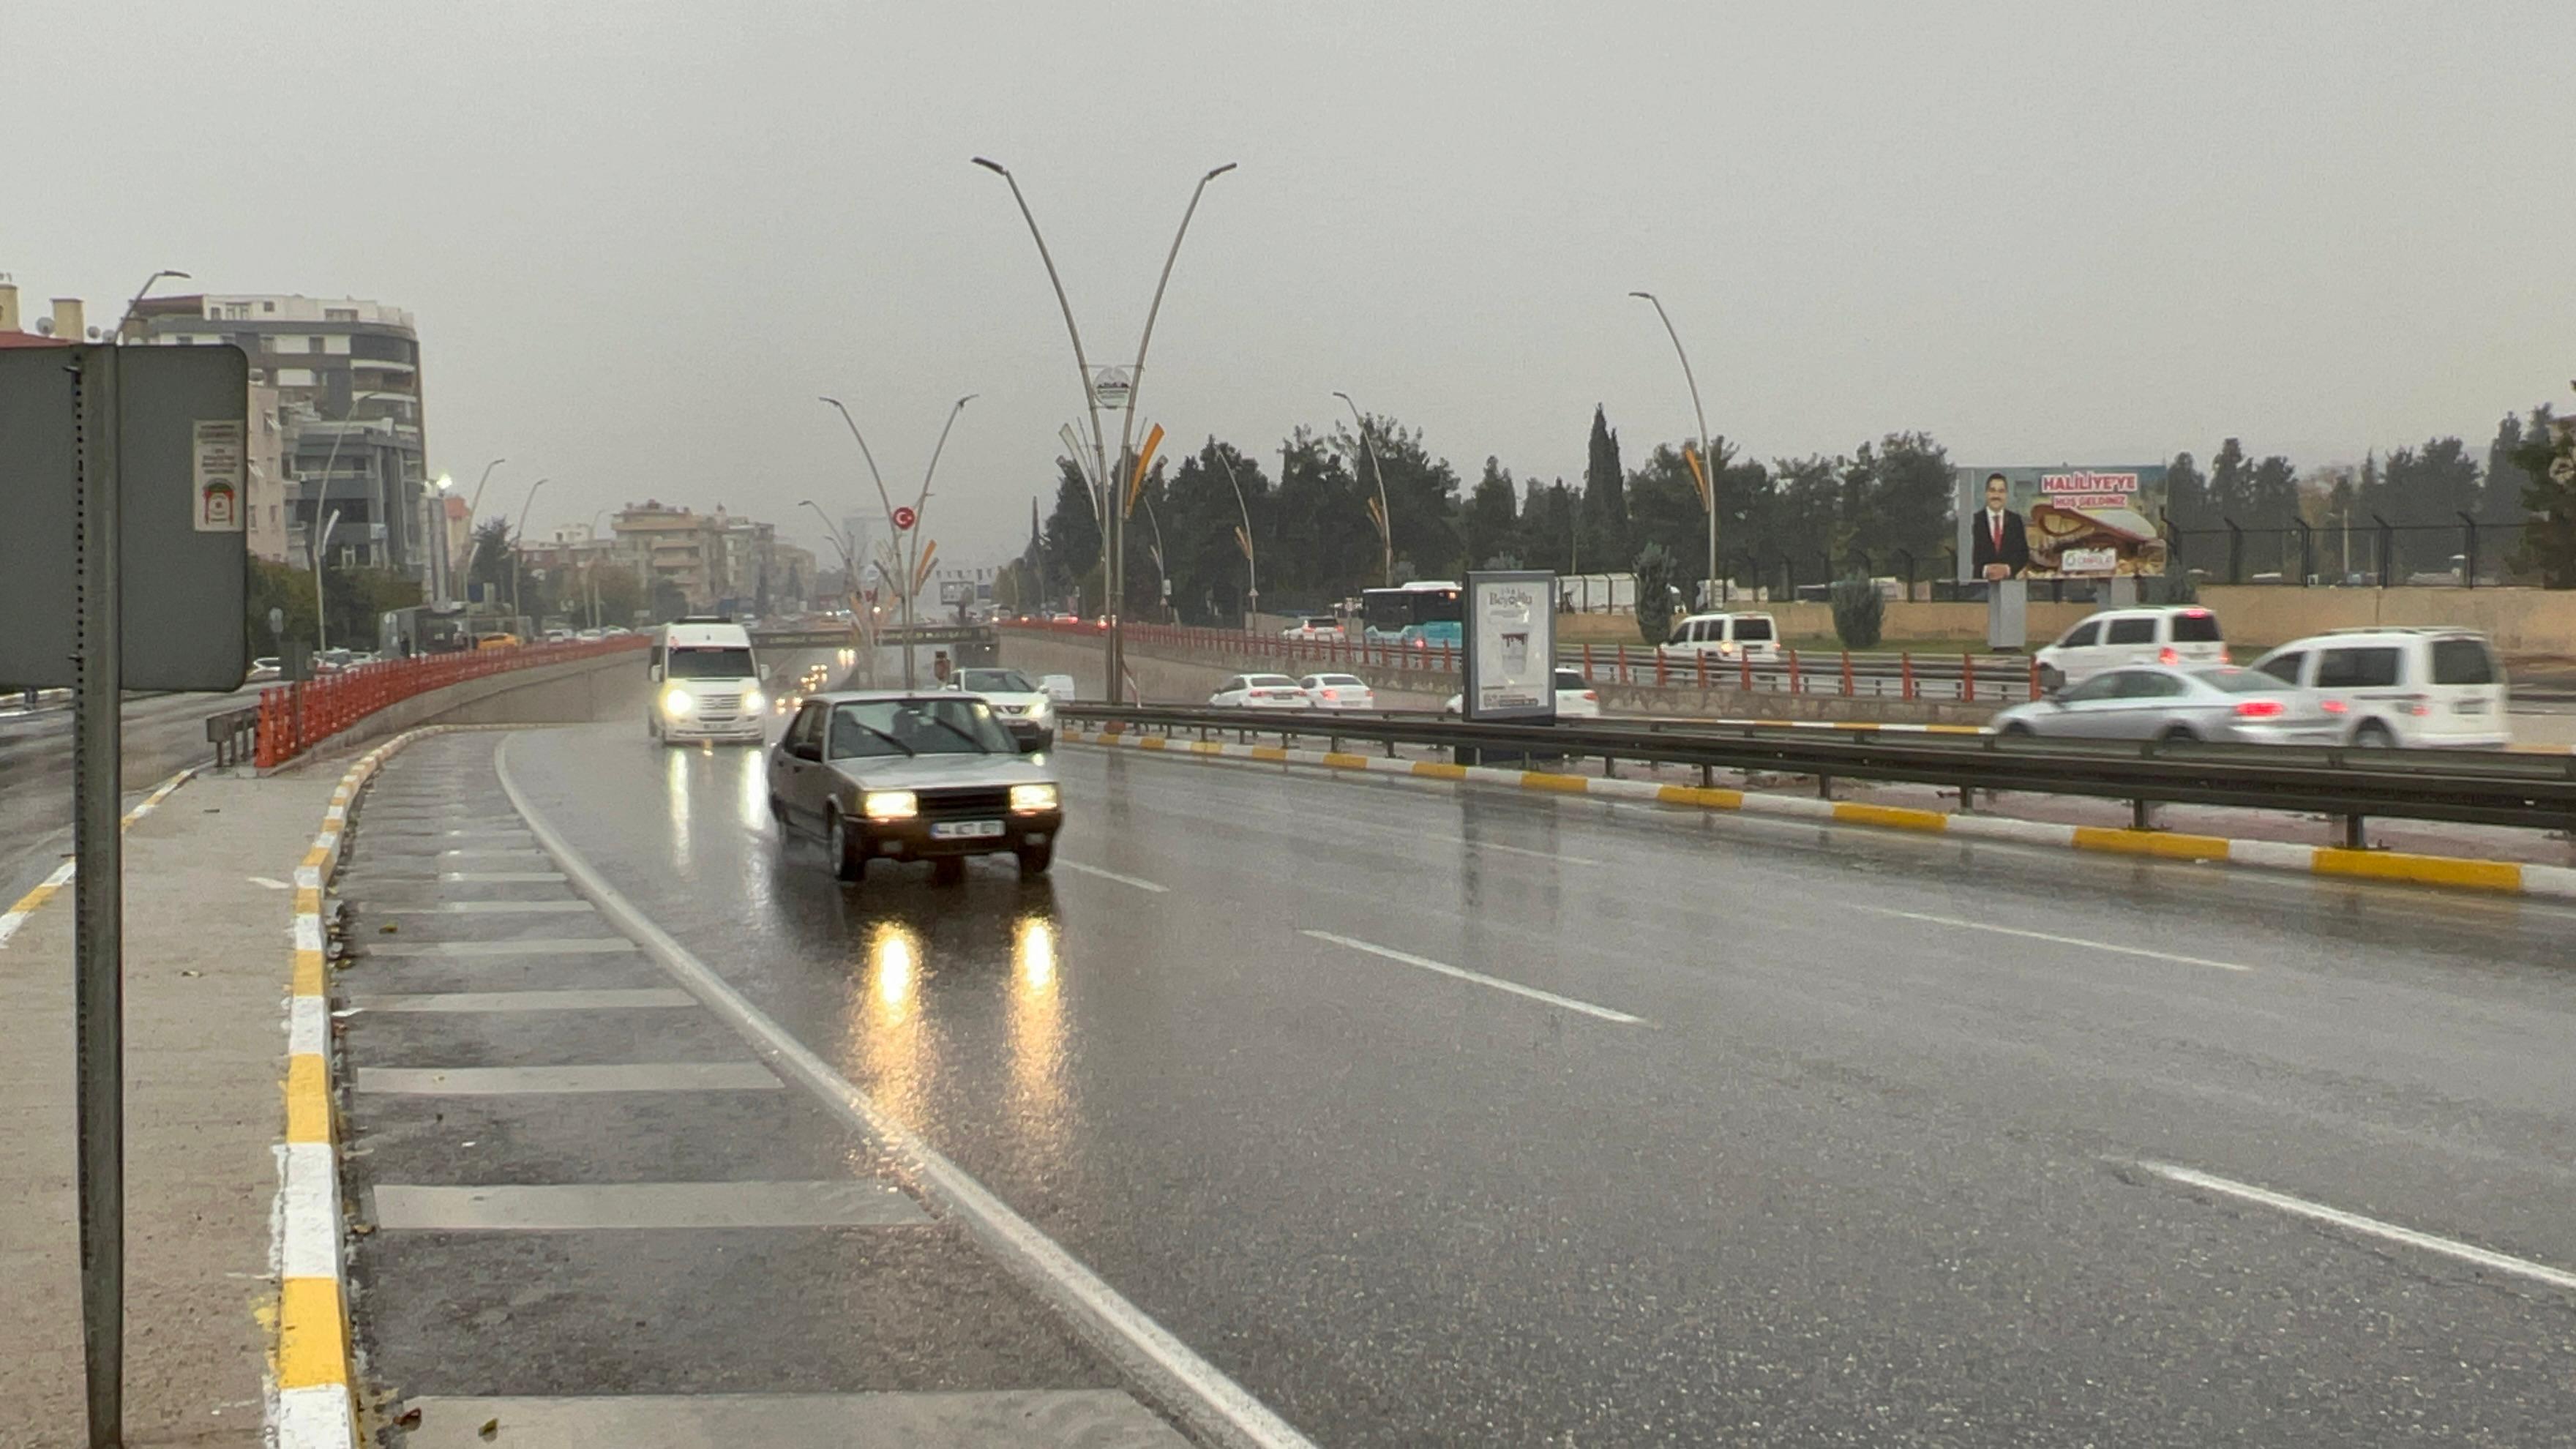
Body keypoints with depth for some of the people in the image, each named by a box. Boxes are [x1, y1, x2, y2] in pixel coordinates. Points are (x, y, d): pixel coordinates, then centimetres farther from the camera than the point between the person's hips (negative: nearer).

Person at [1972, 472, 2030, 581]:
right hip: (1981, 581, -2)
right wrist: (1984, 570, -16)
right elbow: (1968, 554, -2)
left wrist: (2008, 569, -8)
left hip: (2009, 580, 2)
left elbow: (2024, 553, 8)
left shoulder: (2016, 520, 10)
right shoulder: (1974, 520, 1)